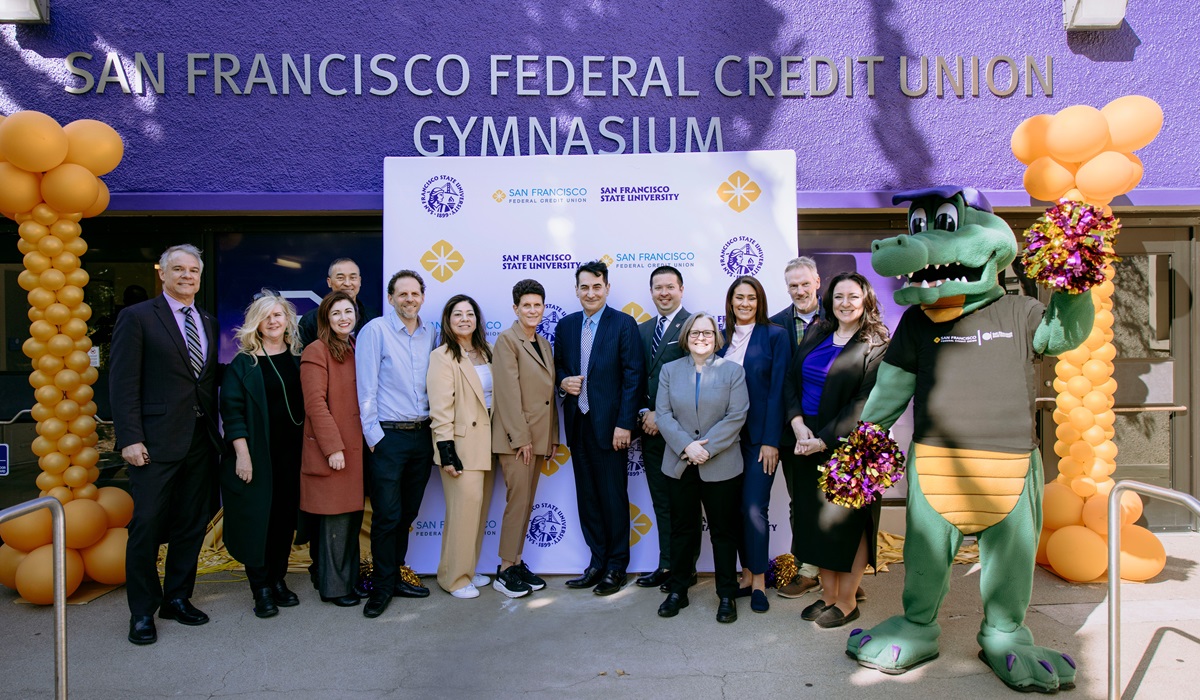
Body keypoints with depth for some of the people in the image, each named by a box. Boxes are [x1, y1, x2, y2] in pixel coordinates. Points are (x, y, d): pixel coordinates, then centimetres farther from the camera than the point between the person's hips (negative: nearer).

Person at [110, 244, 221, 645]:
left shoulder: (208, 323, 14)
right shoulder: (137, 317, -3)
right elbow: (123, 383, -8)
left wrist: (216, 430, 7)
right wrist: (130, 438, -13)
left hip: (201, 440, 5)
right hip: (157, 442, -5)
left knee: (191, 525, 11)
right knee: (147, 527, 1)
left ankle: (177, 598, 26)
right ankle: (142, 612, 16)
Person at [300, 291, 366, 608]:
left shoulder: (357, 349, 14)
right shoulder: (317, 351, -8)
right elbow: (315, 403, -14)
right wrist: (333, 447, -17)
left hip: (357, 447, 7)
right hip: (332, 449, -7)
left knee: (353, 516, 12)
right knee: (335, 519, 0)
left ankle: (351, 578, 24)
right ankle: (333, 586, 12)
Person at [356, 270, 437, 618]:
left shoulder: (430, 334, 9)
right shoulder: (375, 330, -6)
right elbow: (366, 388, -8)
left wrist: (434, 430, 8)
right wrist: (373, 435, -10)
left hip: (422, 435, 5)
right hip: (388, 436, -5)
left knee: (407, 514, 13)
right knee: (387, 515, -1)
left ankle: (394, 576, 28)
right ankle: (382, 587, 14)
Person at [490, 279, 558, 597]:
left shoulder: (544, 344, 15)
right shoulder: (507, 339, -8)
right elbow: (508, 391, -14)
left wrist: (552, 438, 12)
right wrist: (520, 437, -17)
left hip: (539, 436, 7)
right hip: (516, 436, -7)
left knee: (527, 502, 12)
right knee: (518, 501, -5)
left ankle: (517, 563, 21)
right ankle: (505, 571, 6)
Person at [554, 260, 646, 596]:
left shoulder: (624, 324, -5)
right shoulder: (566, 325, 10)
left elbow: (632, 377, -9)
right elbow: (558, 366, 19)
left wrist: (624, 424, -14)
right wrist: (562, 382, -5)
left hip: (608, 423, -5)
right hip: (577, 422, 5)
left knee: (614, 496, 4)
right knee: (587, 496, 12)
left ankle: (616, 565, 18)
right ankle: (597, 561, 24)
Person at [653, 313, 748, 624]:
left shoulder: (732, 371, 1)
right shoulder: (670, 370, 6)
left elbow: (736, 416, -7)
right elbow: (663, 414, -1)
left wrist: (707, 448, -15)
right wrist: (686, 446, -14)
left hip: (721, 466, -2)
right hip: (680, 465, 2)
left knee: (724, 531, 7)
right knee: (682, 529, 12)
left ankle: (727, 595, 20)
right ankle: (677, 590, 24)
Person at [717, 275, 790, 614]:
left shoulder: (775, 335, -3)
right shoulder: (722, 338, 9)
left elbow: (778, 390, -7)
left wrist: (770, 440, -12)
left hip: (760, 435, -4)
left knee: (754, 508, -6)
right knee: (736, 507, 9)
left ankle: (759, 581, 10)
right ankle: (747, 574, 22)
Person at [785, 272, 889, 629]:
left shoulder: (875, 345, -8)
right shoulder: (816, 335, 9)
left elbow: (865, 403, -15)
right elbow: (791, 381, 6)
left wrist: (824, 439, -18)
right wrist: (798, 424, -9)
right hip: (809, 444, 6)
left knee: (848, 520, 4)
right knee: (817, 518, 11)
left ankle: (847, 602, 19)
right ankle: (828, 595, 25)